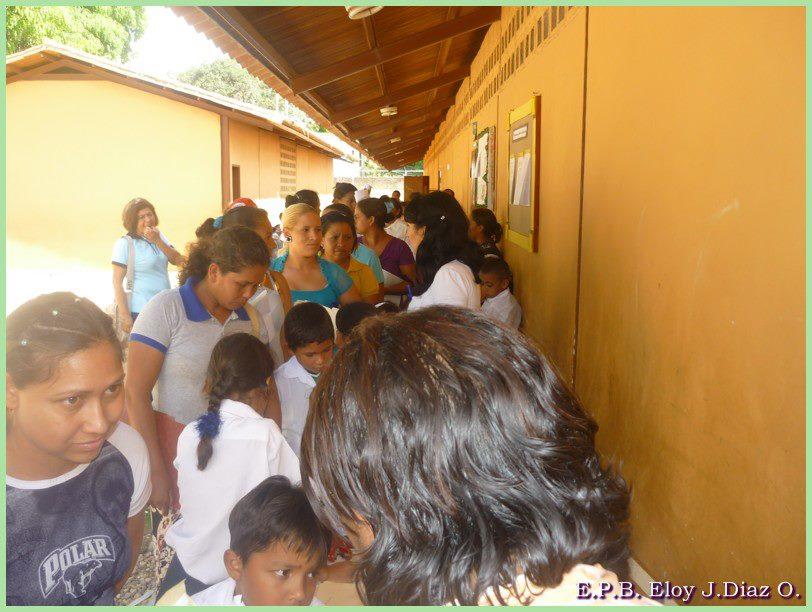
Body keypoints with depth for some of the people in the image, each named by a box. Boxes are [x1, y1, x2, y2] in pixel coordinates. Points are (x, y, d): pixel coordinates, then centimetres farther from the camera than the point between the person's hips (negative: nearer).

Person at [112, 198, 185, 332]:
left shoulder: (159, 235, 8)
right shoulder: (125, 244, -9)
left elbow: (178, 261, 1)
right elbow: (117, 282, -11)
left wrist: (158, 241, -11)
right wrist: (125, 316, -15)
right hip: (140, 312, -6)